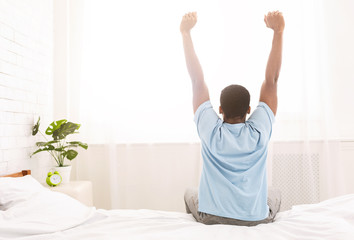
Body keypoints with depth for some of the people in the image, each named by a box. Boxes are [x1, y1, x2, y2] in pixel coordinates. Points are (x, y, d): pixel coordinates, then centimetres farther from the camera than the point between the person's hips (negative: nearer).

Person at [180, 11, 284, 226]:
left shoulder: (210, 131, -18)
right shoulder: (259, 131, -17)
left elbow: (197, 80, -16)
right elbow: (272, 79, -13)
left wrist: (186, 33, -13)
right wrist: (278, 32, -14)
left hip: (211, 218, 0)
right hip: (257, 219, 1)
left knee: (190, 193, 31)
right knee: (274, 194, 32)